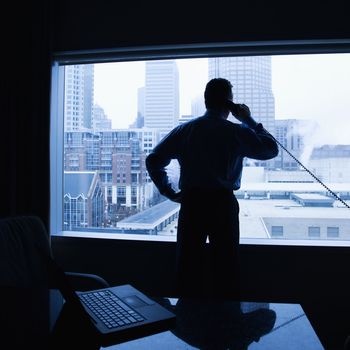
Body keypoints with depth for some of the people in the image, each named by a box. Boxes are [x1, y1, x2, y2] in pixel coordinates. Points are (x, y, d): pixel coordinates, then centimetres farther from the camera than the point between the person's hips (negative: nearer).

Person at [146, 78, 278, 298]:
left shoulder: (184, 130, 3)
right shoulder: (236, 132, -5)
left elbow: (153, 160, 2)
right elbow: (271, 149, 5)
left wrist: (169, 193, 7)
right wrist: (249, 120, 9)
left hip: (190, 203, 2)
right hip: (223, 204, -2)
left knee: (188, 264, 12)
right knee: (226, 263, 13)